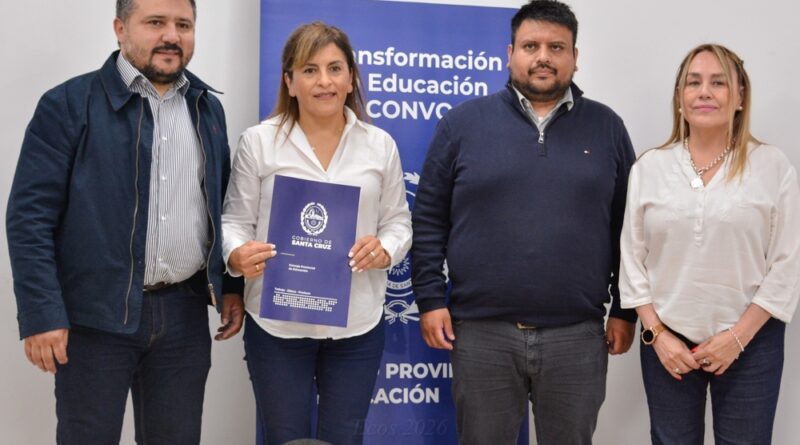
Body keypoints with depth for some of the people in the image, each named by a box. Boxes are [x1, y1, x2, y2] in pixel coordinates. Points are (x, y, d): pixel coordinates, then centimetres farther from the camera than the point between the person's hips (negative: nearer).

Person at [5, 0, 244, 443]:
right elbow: (30, 216, -10)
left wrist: (232, 285, 11)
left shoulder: (208, 108, 10)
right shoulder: (69, 104, -7)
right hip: (96, 315, -4)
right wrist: (41, 314, -16)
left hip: (185, 312, 4)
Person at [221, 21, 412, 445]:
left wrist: (385, 250, -12)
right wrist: (237, 255, -20)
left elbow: (398, 221, 10)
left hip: (357, 325, 2)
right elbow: (235, 220, 1)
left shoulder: (380, 144, 5)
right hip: (277, 324, -2)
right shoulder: (258, 141, -2)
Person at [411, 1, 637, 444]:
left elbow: (627, 227, 8)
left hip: (578, 335, 1)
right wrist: (430, 299, -3)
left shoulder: (607, 128, 6)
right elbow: (429, 219, 3)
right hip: (482, 331, -1)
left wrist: (625, 310, 5)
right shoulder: (463, 122, 2)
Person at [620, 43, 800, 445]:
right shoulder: (649, 167, 2)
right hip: (667, 341, 2)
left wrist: (738, 337, -9)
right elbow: (633, 259, 3)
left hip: (751, 342, -1)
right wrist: (657, 334, -5)